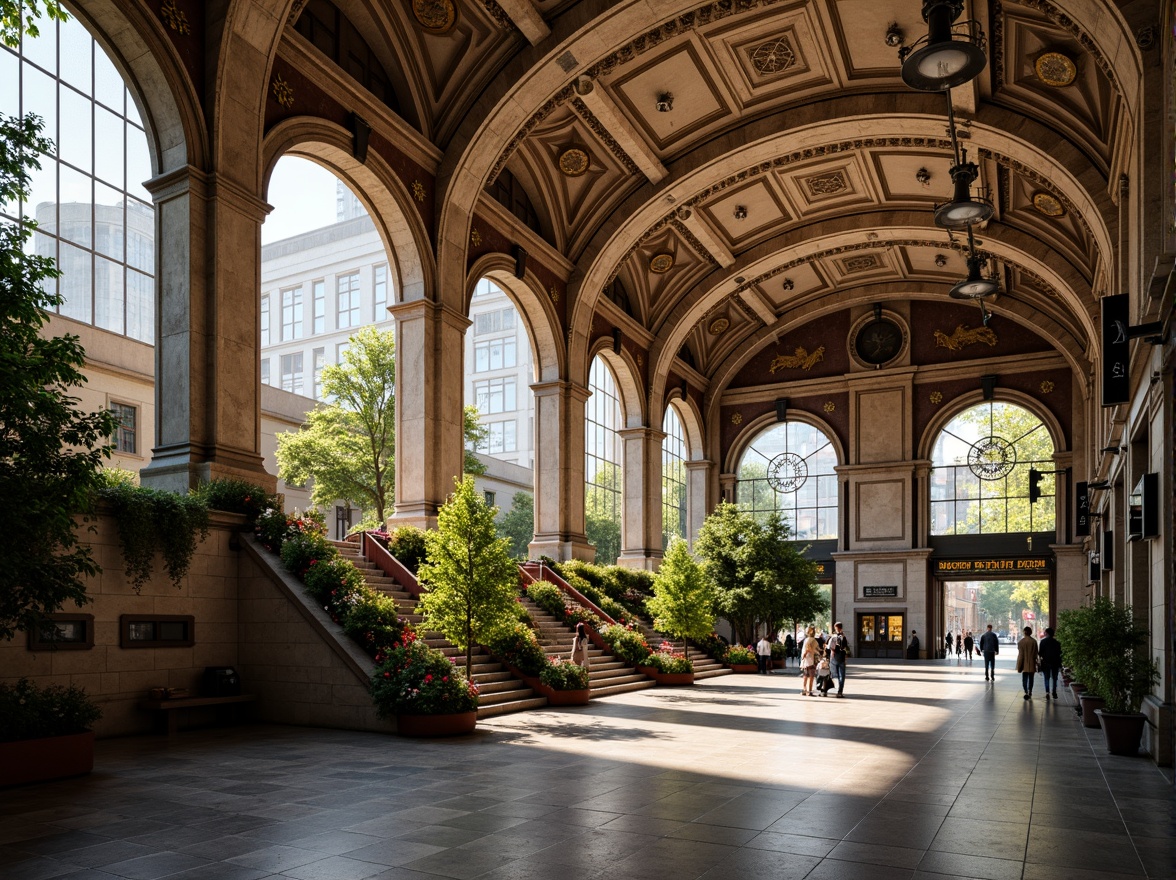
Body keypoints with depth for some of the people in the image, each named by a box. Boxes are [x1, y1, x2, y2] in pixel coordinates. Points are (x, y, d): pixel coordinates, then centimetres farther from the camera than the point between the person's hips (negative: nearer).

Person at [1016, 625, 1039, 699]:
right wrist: (1036, 662, 10)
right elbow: (1036, 653, -1)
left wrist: (1019, 665, -1)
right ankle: (1030, 693, 20)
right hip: (1032, 664, 1)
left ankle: (1026, 692, -13)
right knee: (1031, 679, 13)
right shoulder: (1034, 641, -6)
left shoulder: (1021, 642, -8)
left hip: (1024, 664, -1)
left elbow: (1020, 654, -6)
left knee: (1024, 679, 4)